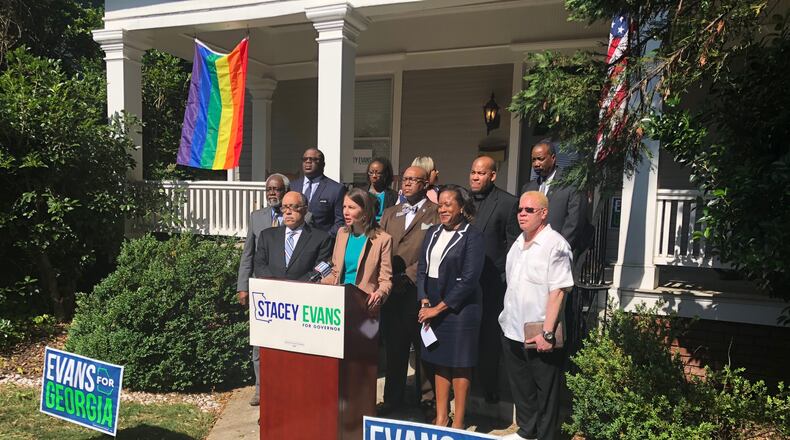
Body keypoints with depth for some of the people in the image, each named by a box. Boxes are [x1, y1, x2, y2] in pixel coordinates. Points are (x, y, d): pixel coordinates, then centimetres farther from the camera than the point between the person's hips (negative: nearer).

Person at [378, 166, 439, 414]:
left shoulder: (436, 213, -2)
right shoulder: (390, 213, 17)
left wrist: (408, 276, -15)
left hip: (418, 290, -5)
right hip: (391, 290, 5)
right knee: (394, 347, 13)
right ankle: (393, 398, 27)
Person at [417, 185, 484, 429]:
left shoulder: (472, 235, -10)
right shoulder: (432, 233, 9)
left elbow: (469, 279, -14)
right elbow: (422, 269, 9)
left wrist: (438, 308, -12)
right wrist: (424, 302, -5)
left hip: (459, 308, -5)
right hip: (431, 307, 6)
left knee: (459, 366, 6)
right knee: (439, 362, 13)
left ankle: (458, 422, 19)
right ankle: (440, 418, 26)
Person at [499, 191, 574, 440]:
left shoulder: (555, 245, -15)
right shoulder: (519, 244, 11)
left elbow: (558, 291, -20)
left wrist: (547, 333, -23)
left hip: (540, 336, -8)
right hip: (513, 331, 8)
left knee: (545, 391, 10)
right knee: (520, 387, 21)